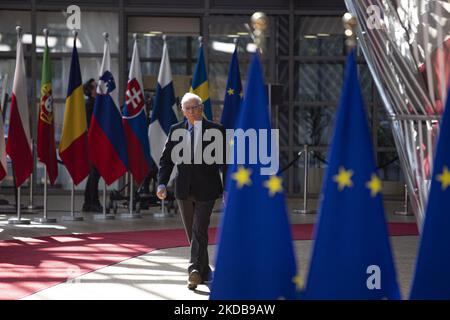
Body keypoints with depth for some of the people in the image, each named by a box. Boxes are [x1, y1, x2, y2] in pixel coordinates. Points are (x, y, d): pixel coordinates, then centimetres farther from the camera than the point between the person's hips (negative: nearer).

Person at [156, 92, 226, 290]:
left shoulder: (216, 130, -1)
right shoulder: (176, 130, 7)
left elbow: (224, 161, 1)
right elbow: (166, 159, 7)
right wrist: (162, 183, -8)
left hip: (206, 189, -4)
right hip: (184, 190, 4)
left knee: (199, 231, -14)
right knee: (192, 234, 12)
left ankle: (195, 270, -18)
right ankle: (204, 272, 24)